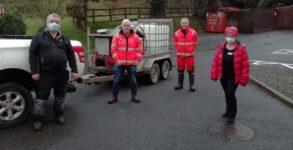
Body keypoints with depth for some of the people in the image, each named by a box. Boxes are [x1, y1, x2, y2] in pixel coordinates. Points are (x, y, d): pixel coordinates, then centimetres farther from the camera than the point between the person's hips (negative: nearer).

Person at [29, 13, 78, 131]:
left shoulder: (64, 39, 11)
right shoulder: (39, 37, 2)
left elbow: (71, 55, 11)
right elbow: (32, 54, -2)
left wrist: (74, 70, 5)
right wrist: (34, 71, -9)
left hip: (62, 73, 3)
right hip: (45, 73, -3)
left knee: (60, 96, 13)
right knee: (41, 97, 1)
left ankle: (59, 115, 29)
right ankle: (37, 120, 12)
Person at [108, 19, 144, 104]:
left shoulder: (136, 37, 4)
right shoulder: (117, 37, 2)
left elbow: (140, 49, 4)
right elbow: (113, 49, -2)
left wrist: (137, 60, -3)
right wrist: (116, 60, -10)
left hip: (132, 63, 1)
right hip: (120, 63, 0)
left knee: (133, 80, 7)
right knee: (117, 80, 2)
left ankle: (134, 96, 21)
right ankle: (114, 97, 14)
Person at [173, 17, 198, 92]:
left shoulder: (193, 33, -3)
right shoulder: (177, 33, -1)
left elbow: (195, 44, 3)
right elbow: (176, 44, 8)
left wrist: (190, 51, -2)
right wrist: (179, 51, 1)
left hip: (190, 55, -2)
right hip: (180, 55, 2)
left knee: (190, 70, -2)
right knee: (180, 69, 10)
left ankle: (192, 85, 6)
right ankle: (180, 84, 23)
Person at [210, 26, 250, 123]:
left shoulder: (241, 49, -10)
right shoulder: (221, 48, 0)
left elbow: (245, 65, -10)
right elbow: (215, 61, 3)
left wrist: (244, 79, -12)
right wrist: (214, 75, 1)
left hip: (234, 76, -4)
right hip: (223, 76, 4)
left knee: (230, 94, -10)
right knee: (227, 94, 17)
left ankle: (231, 115, 5)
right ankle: (230, 111, 37)